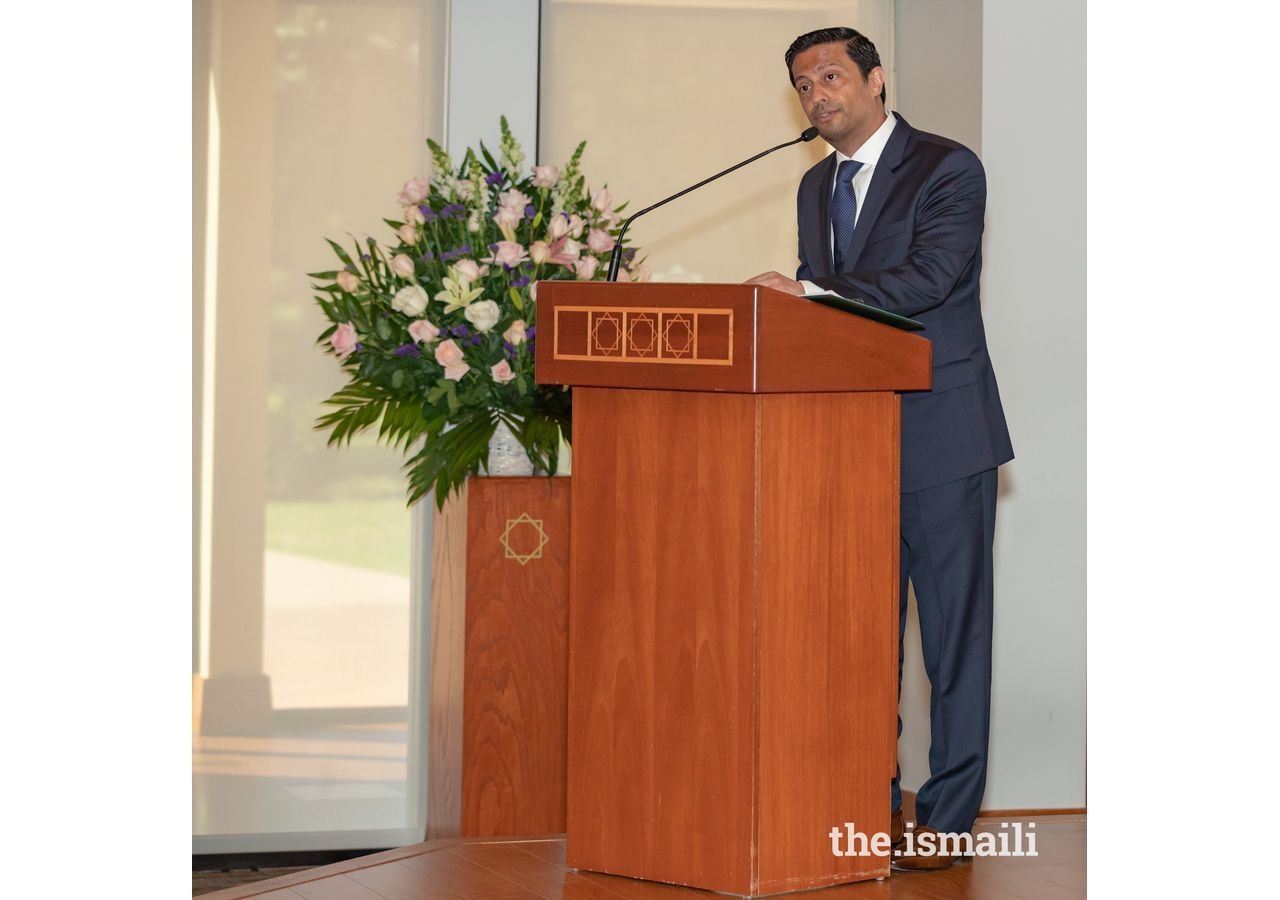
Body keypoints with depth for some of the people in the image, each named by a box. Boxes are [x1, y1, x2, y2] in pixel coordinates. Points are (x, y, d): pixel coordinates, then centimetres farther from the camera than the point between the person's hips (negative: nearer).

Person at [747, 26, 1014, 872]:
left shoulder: (948, 169, -7)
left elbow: (929, 277, -22)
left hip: (940, 435, -7)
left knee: (953, 628, -2)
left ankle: (946, 817, 3)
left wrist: (808, 291, -28)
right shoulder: (817, 185, 16)